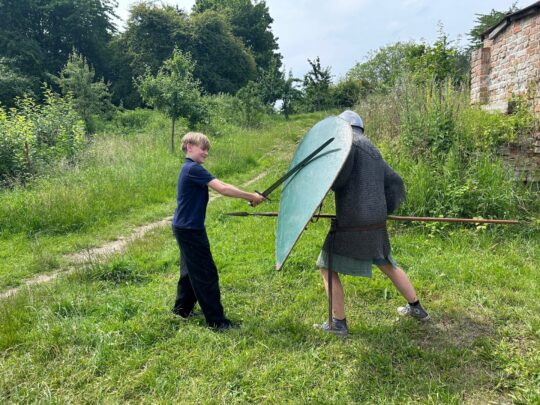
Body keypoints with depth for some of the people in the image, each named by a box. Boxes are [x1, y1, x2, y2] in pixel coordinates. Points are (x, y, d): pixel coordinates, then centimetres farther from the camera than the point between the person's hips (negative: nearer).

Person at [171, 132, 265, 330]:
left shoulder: (191, 169, 14)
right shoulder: (193, 169, -19)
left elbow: (220, 185, 8)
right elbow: (222, 188, -25)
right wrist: (250, 196, -20)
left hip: (186, 228, 11)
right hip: (190, 229, -11)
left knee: (191, 270, 22)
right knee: (206, 273, -5)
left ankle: (182, 308, 35)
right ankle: (216, 320, 3)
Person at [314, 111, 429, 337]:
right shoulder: (375, 153, 20)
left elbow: (338, 175, -21)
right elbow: (395, 185, 21)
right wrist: (383, 211, 20)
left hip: (351, 224, -8)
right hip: (376, 224, 8)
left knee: (328, 268, 5)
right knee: (387, 264, 25)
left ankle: (338, 323, 8)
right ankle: (416, 308, 36)